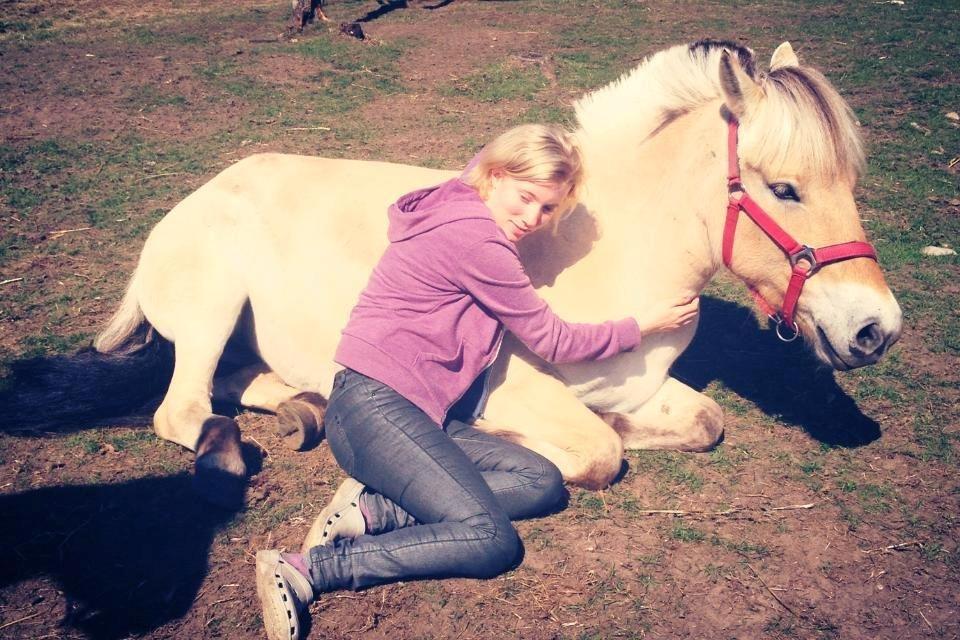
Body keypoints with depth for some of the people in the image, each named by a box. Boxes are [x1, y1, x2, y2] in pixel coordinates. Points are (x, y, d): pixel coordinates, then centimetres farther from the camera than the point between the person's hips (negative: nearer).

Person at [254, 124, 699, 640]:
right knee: (492, 541, -21)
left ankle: (372, 509, -7)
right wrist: (643, 325, 8)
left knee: (543, 482, -2)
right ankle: (303, 572, -18)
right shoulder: (476, 240, -14)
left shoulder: (462, 216, 13)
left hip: (420, 413, 10)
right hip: (374, 407, -10)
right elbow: (554, 342, -4)